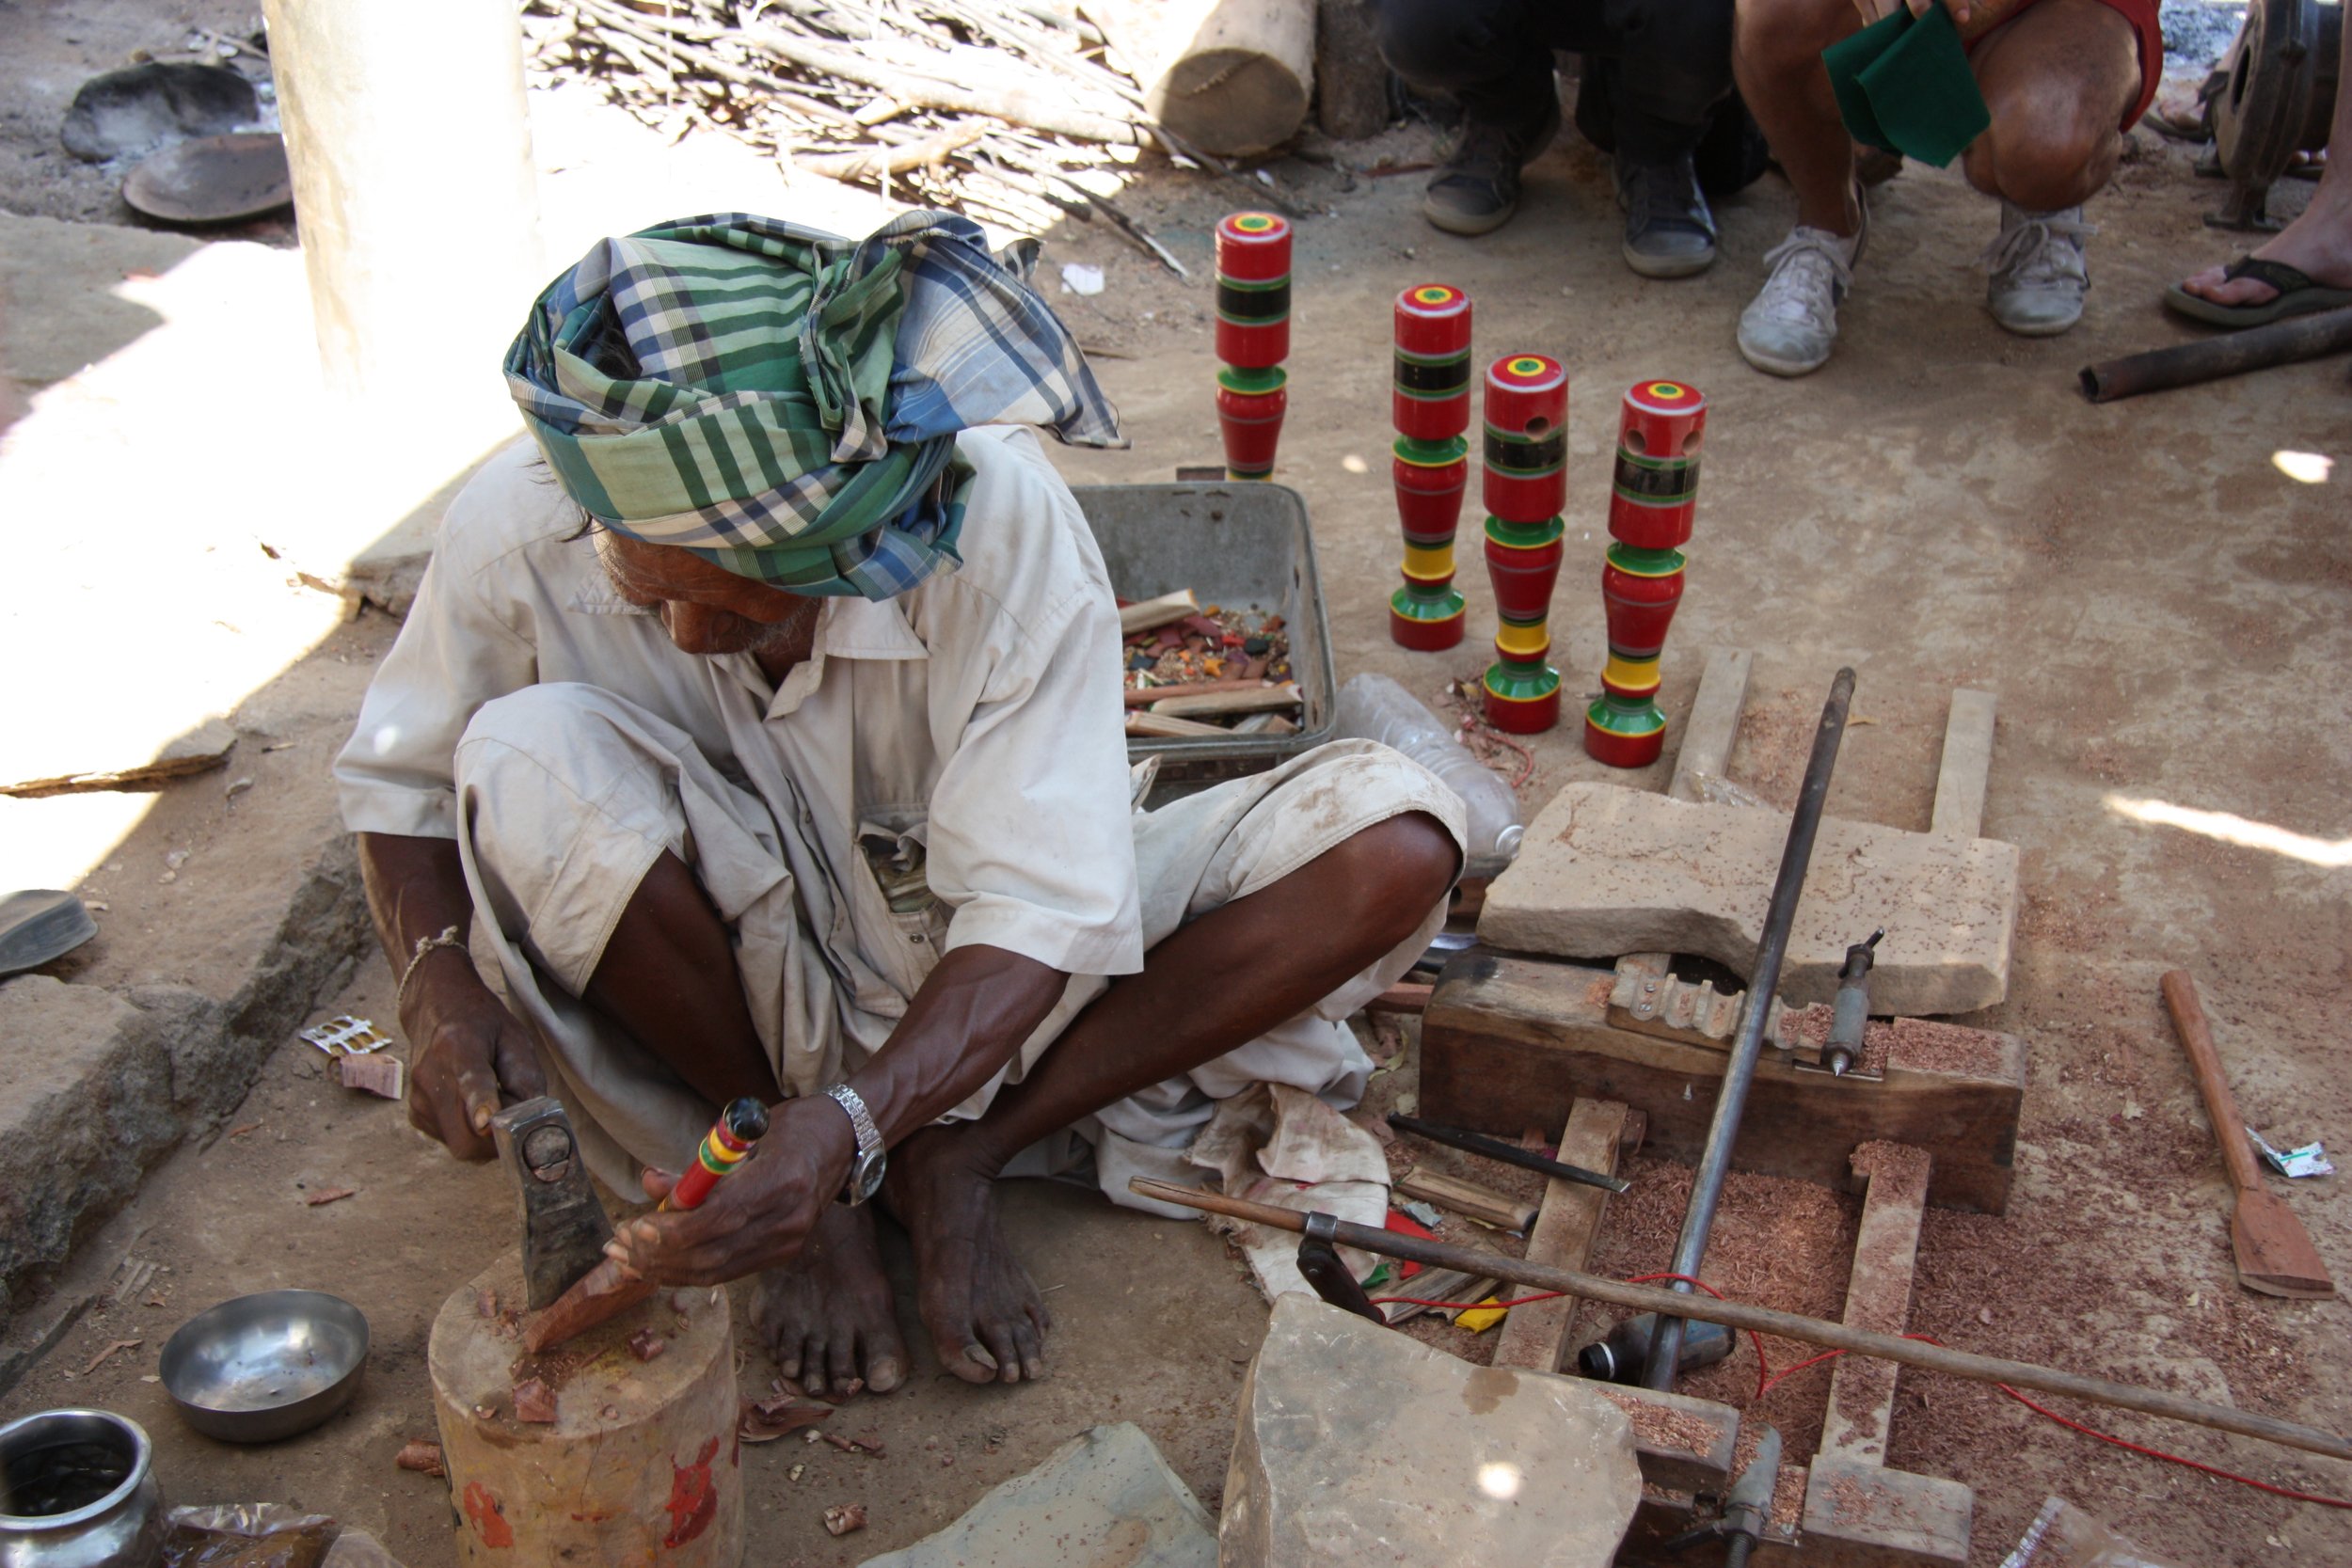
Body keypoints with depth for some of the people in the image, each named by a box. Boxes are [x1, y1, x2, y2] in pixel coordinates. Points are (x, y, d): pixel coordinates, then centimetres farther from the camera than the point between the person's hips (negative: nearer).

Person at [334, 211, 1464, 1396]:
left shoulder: (996, 517, -29)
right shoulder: (519, 529, -22)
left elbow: (1037, 912, -29)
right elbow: (401, 772, -3)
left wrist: (846, 1127, -45)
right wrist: (436, 983, -23)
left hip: (984, 991, 0)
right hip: (748, 985, 1)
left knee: (1394, 847, -21)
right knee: (531, 762, -31)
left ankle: (961, 1156, -13)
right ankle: (802, 1200, -10)